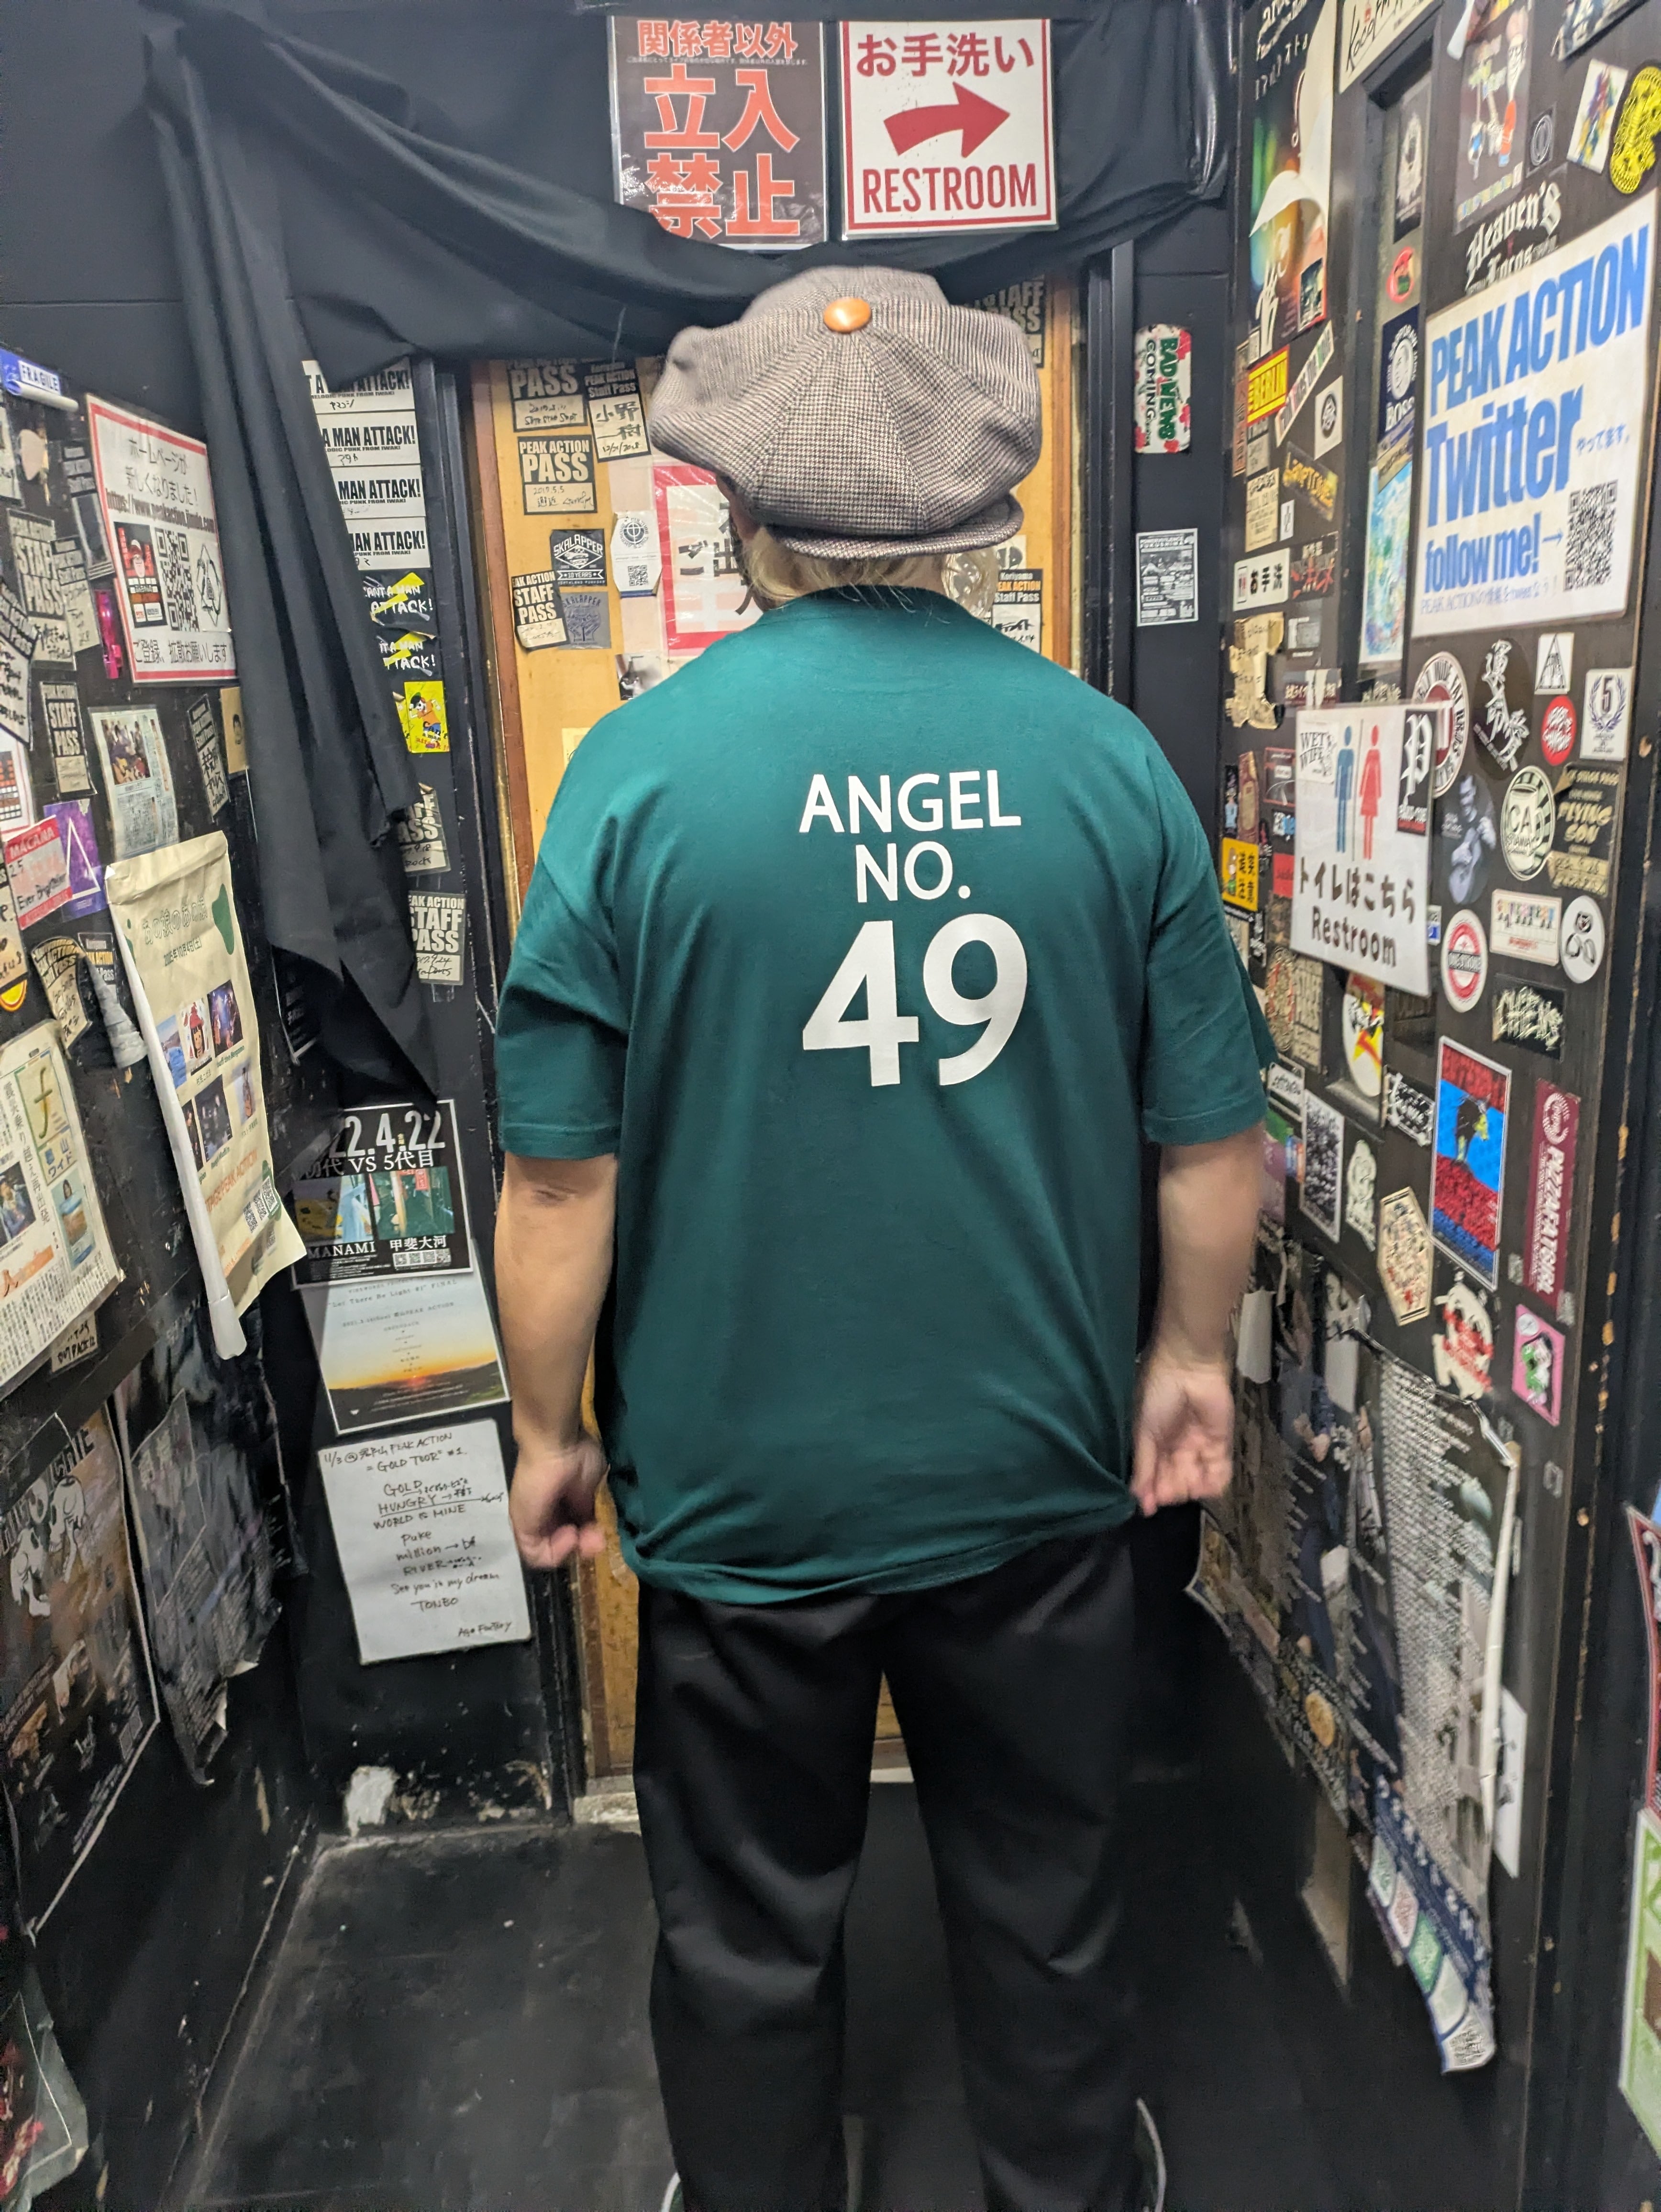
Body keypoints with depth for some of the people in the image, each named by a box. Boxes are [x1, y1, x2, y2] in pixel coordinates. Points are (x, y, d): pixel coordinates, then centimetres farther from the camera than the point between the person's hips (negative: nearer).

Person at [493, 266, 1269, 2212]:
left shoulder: (642, 768, -15)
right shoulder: (1109, 757, -8)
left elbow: (560, 1177, -12)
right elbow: (1215, 1136, -3)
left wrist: (547, 1428, 3)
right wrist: (1191, 1353, 14)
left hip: (741, 1491, -1)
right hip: (1040, 1471, 3)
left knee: (749, 1934, 23)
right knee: (1047, 1902, 26)